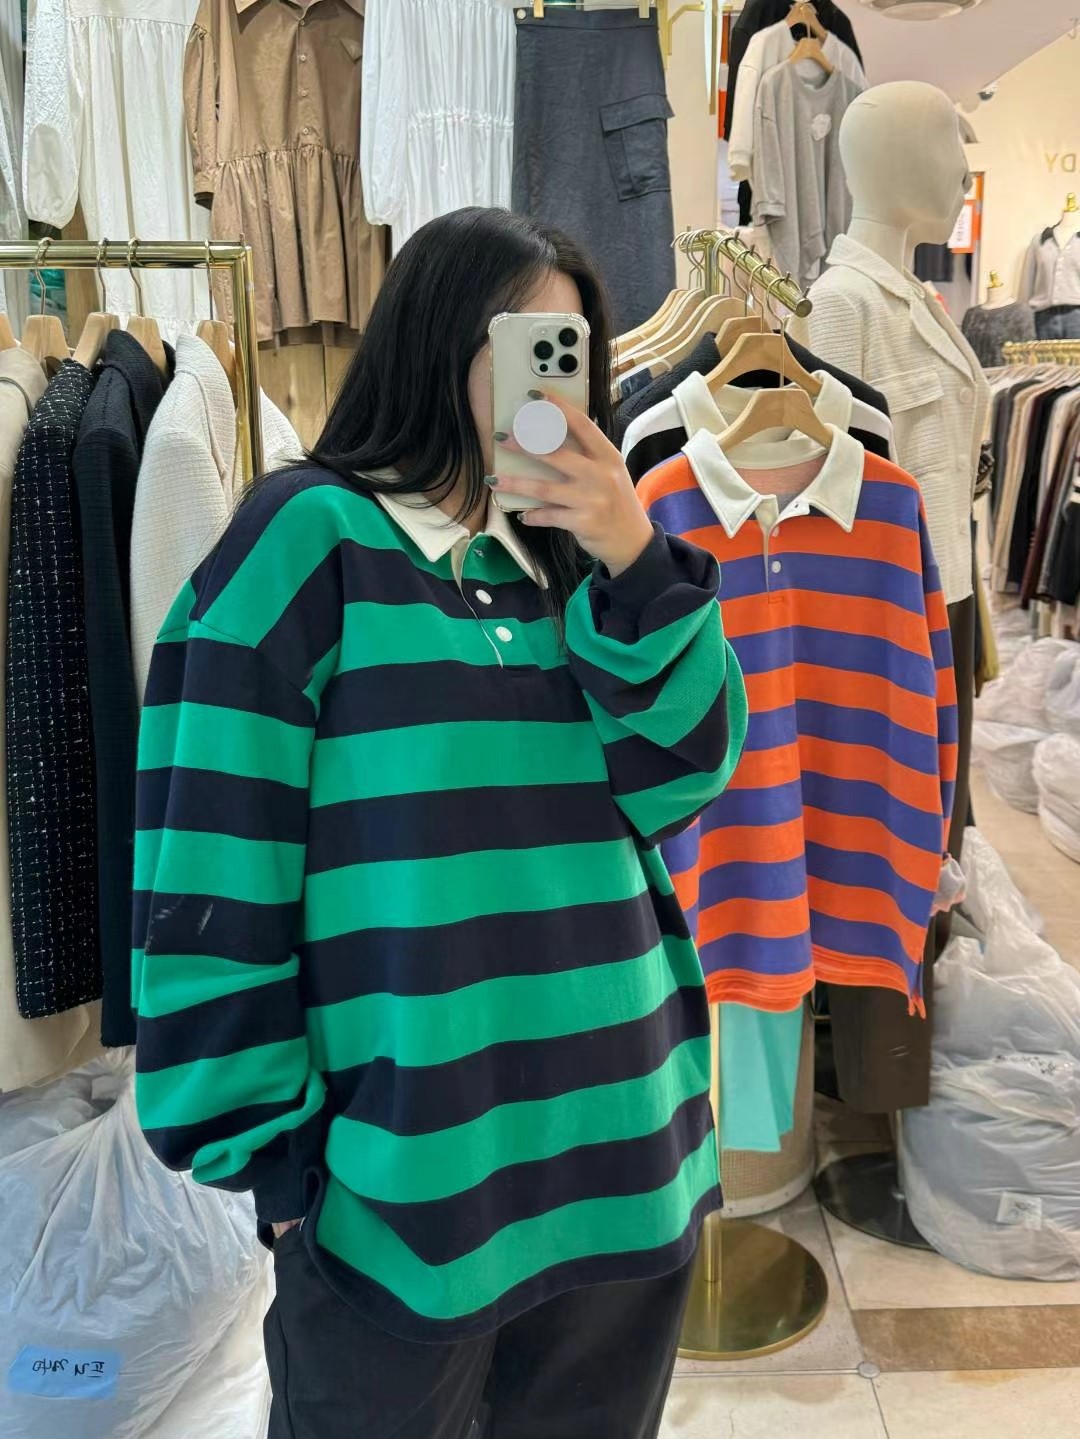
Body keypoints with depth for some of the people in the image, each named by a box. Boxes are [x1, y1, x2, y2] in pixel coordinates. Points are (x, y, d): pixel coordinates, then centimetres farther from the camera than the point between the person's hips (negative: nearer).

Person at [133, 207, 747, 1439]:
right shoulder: (312, 535, -10)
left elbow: (680, 778, -1)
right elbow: (213, 864, -11)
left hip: (621, 1151, 6)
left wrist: (637, 562, -14)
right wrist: (266, 1144, -9)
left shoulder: (569, 553, 7)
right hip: (404, 1183, -5)